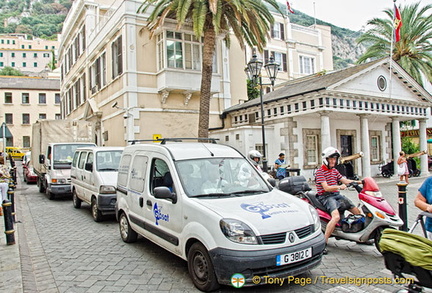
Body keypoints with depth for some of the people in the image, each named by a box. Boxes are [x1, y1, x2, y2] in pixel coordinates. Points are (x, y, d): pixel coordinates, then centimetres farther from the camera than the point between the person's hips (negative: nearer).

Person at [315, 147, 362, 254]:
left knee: (358, 212, 8)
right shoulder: (320, 172, -10)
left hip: (336, 195, 9)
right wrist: (339, 187, -37)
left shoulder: (335, 171, 18)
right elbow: (326, 188, -20)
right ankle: (323, 243, -29)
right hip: (325, 197, -9)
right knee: (336, 216, -32)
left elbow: (345, 180, 11)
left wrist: (358, 182, -3)